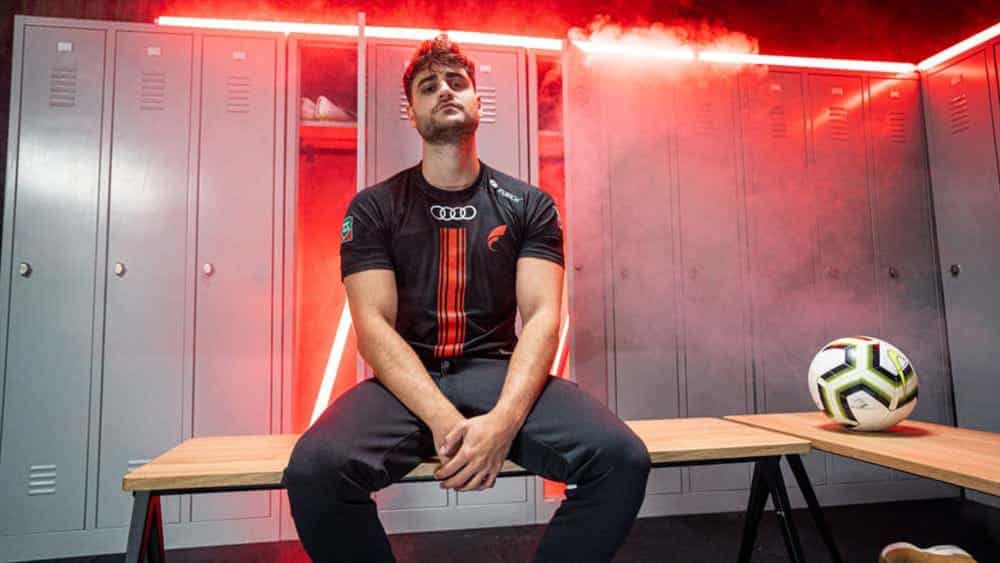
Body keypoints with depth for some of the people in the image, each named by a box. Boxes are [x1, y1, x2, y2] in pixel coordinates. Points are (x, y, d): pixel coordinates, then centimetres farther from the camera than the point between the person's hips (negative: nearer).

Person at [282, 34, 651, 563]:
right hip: (407, 382, 0)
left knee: (621, 458, -24)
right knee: (314, 469, -29)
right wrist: (443, 419, -22)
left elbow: (542, 318, -4)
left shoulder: (529, 204, 6)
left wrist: (503, 419, -22)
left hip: (498, 372, 1)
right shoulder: (373, 208, 5)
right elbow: (374, 326, -6)